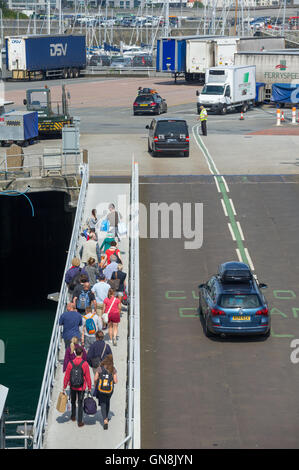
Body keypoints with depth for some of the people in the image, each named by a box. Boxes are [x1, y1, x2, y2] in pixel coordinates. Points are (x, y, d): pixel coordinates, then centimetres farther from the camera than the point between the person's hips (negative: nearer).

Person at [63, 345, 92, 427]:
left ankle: (73, 416, 39)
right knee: (80, 404, 6)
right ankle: (80, 422, 6)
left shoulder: (70, 363, -10)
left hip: (72, 387, 2)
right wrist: (89, 388, 1)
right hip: (81, 388, -2)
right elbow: (88, 377, -10)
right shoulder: (85, 364, -14)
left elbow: (66, 377, -5)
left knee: (73, 402, 24)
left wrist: (64, 387, 4)